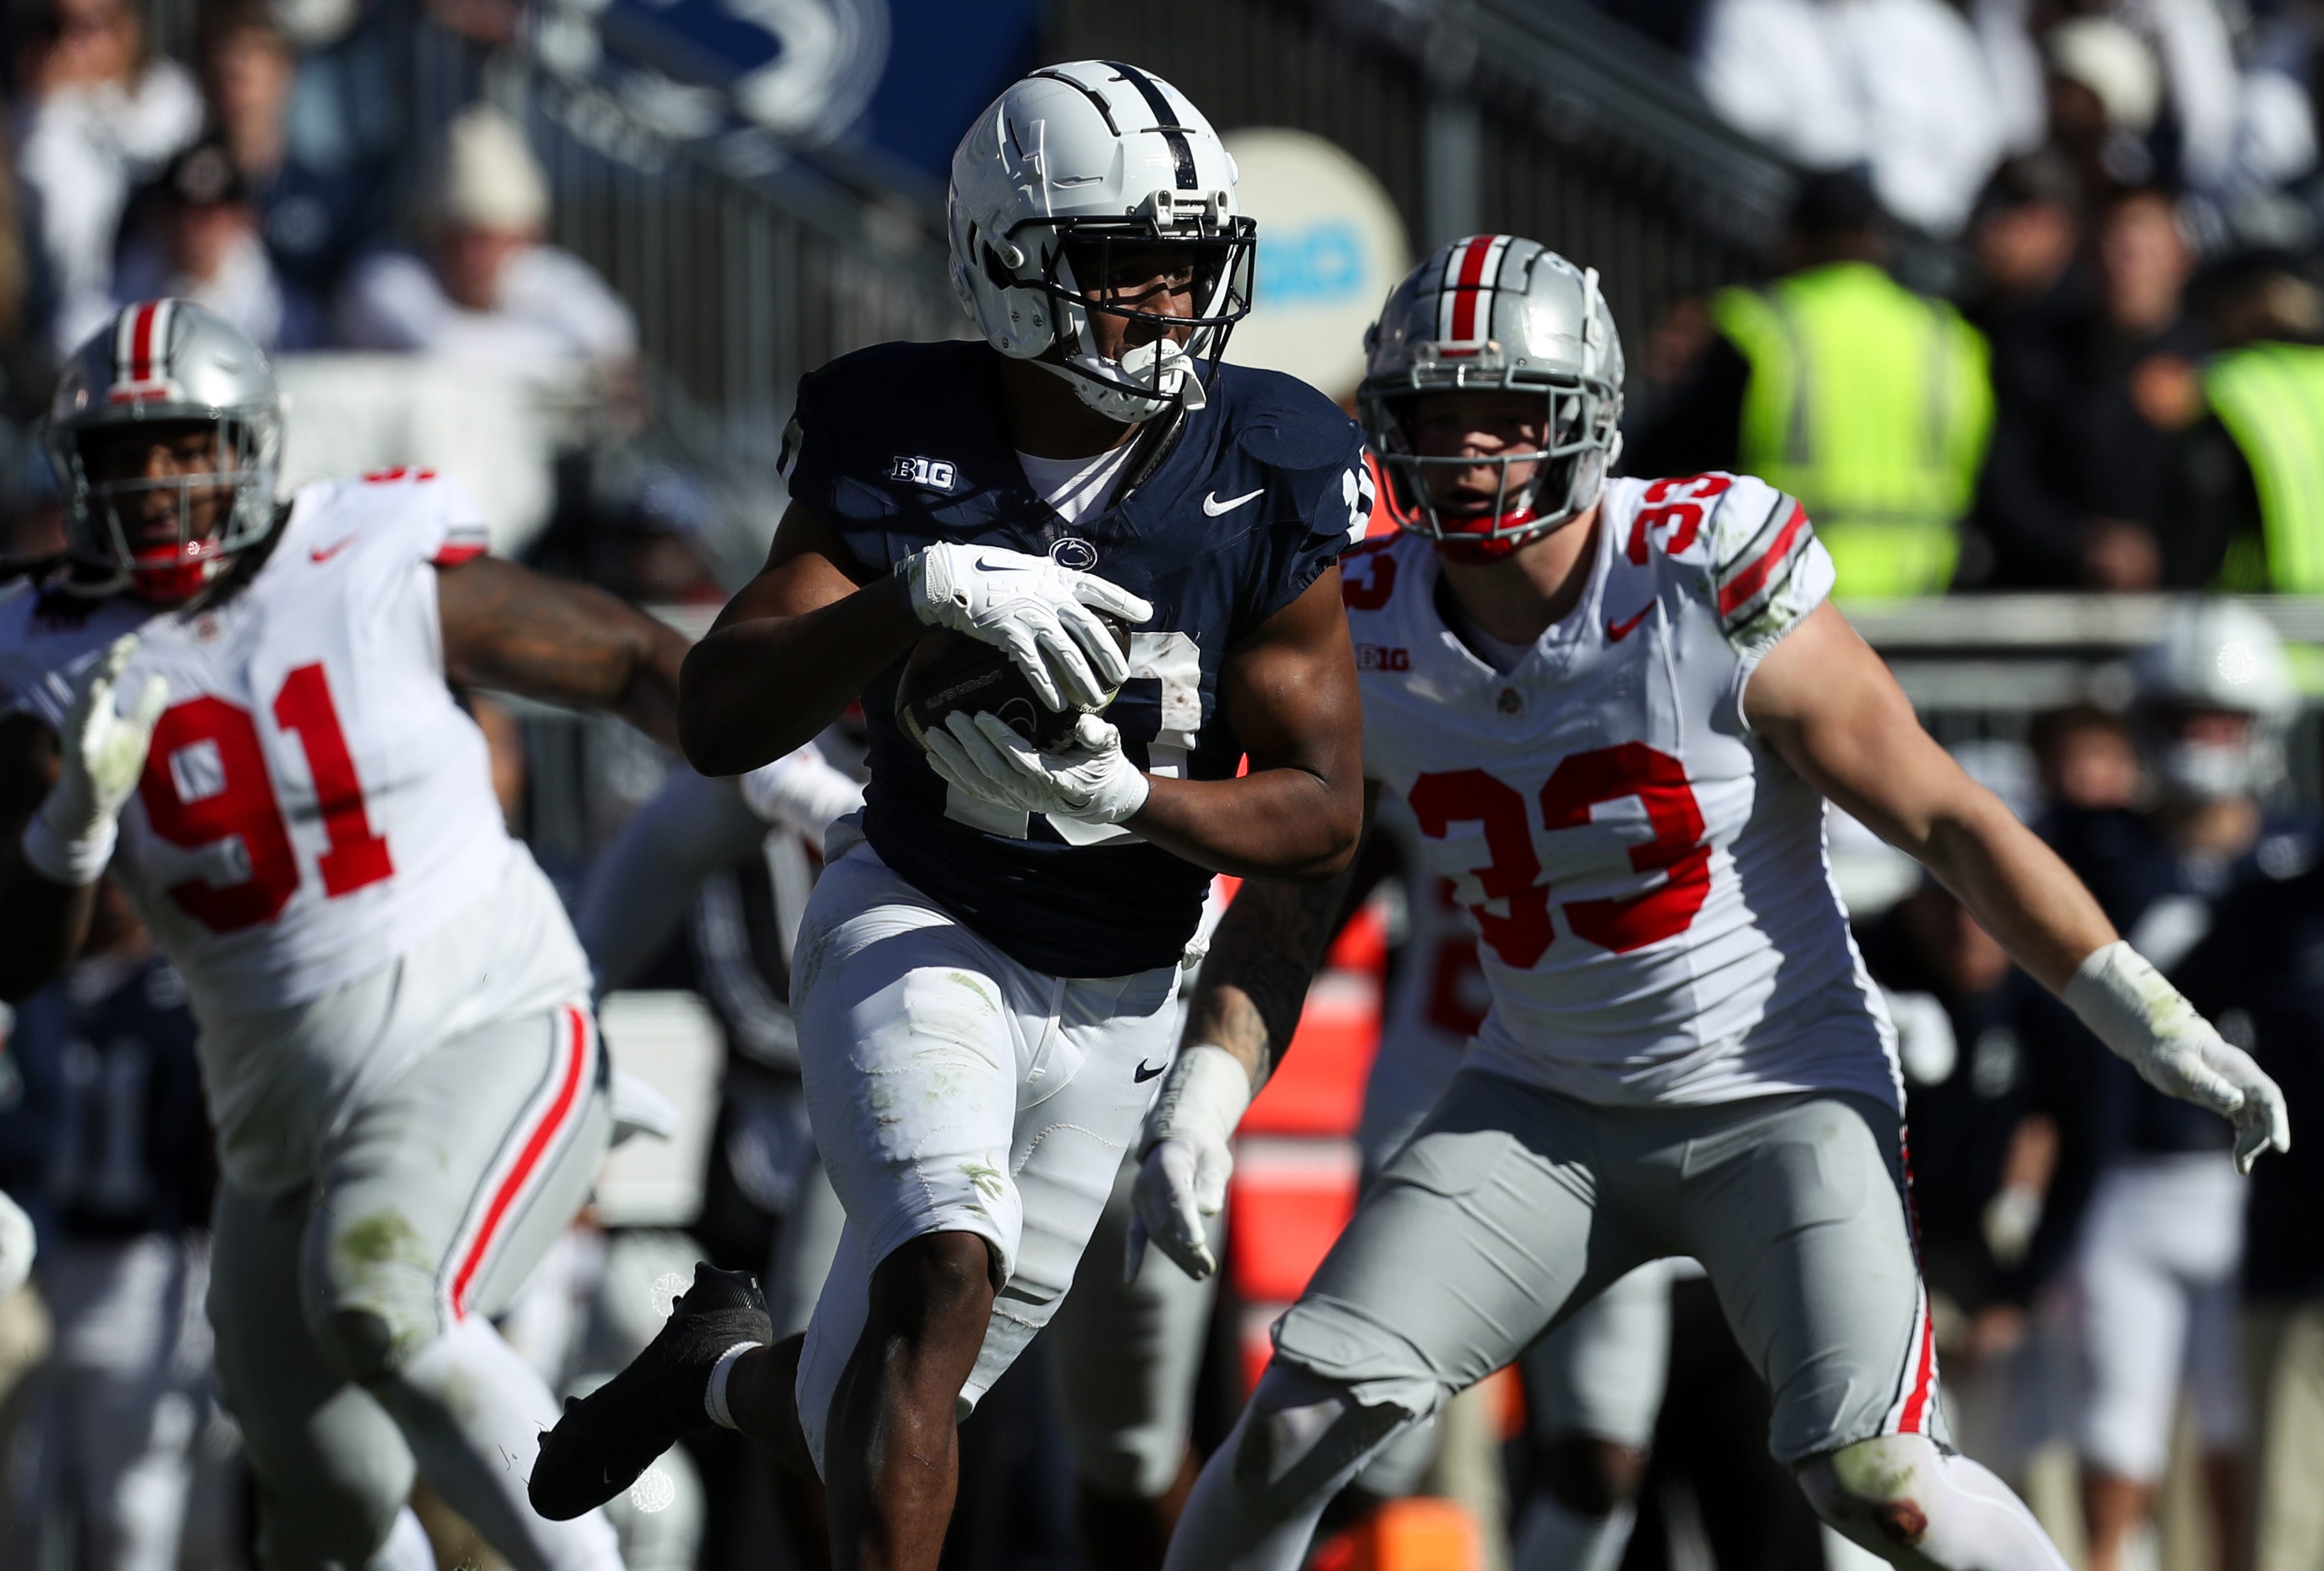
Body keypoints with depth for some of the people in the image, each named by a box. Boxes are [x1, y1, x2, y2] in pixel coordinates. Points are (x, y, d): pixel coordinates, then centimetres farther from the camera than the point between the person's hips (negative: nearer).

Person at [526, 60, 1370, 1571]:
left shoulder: (1267, 483, -14)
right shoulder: (903, 443, -14)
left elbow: (1324, 818, -10)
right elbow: (720, 721, -21)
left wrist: (1120, 797, -28)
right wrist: (918, 593, -37)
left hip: (1115, 995, 3)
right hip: (918, 924, -3)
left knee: (876, 1422, 10)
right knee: (943, 1276, -31)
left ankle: (729, 1367, 45)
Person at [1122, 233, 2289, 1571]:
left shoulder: (1712, 595, -20)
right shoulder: (1369, 634, -7)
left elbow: (1949, 820, -13)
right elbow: (1283, 905, 7)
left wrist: (2168, 1036, -12)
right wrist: (1197, 1107, -9)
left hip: (1785, 1100, -4)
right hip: (1546, 1110, 4)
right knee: (1304, 1419, -9)